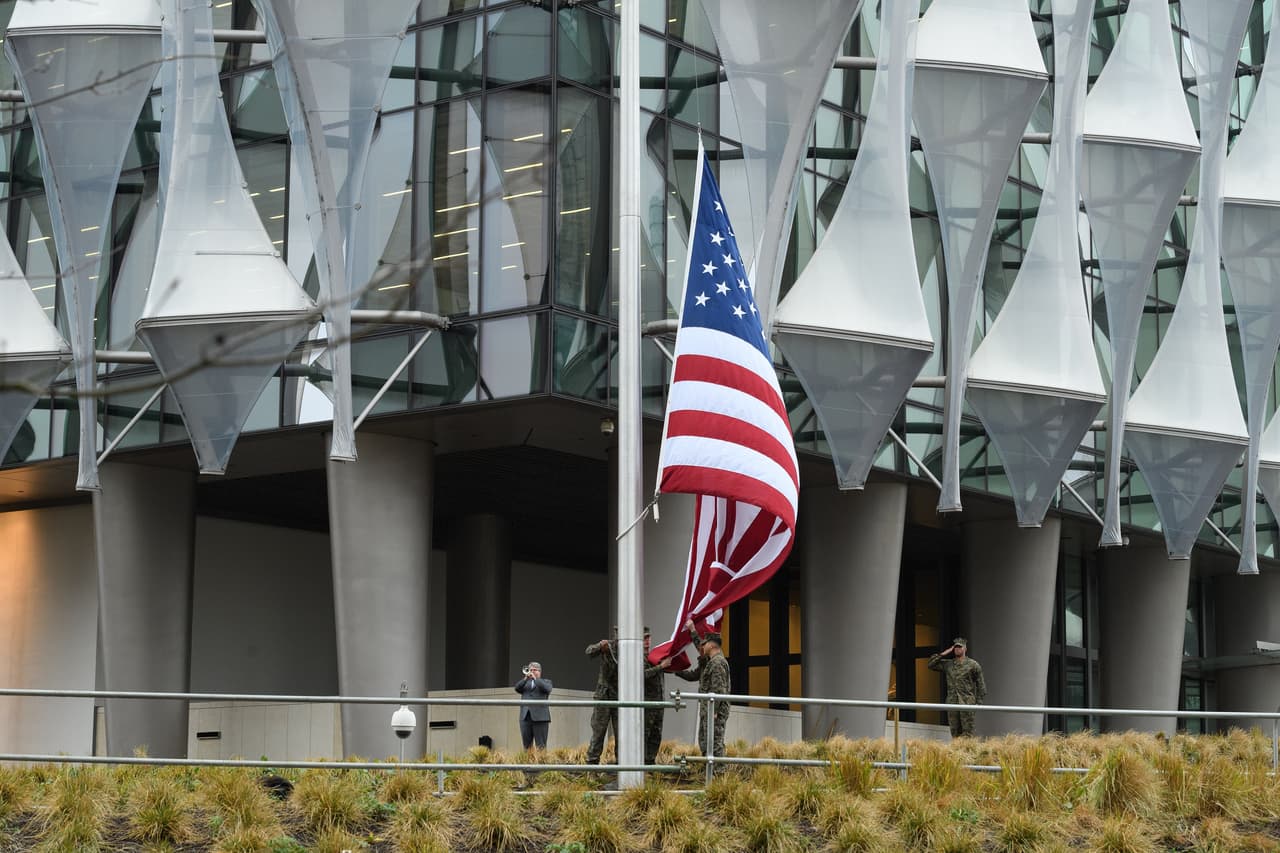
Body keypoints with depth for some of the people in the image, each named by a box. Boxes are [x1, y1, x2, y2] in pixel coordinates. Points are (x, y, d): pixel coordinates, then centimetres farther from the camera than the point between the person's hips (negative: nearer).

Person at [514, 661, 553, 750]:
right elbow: (517, 688, 3)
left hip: (540, 717, -3)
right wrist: (526, 678, -7)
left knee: (541, 746, -8)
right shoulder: (525, 682, 23)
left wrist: (535, 678, -5)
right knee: (527, 745, 1)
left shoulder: (546, 682, 14)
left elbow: (547, 689, -8)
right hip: (525, 717, 3)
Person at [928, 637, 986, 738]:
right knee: (955, 732, 5)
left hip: (967, 703, -4)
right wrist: (942, 654, 4)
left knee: (967, 732, -8)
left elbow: (980, 684, 3)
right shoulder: (948, 664, 13)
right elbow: (931, 664, 11)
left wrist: (979, 702, -3)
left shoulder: (973, 665, 2)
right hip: (952, 702, 4)